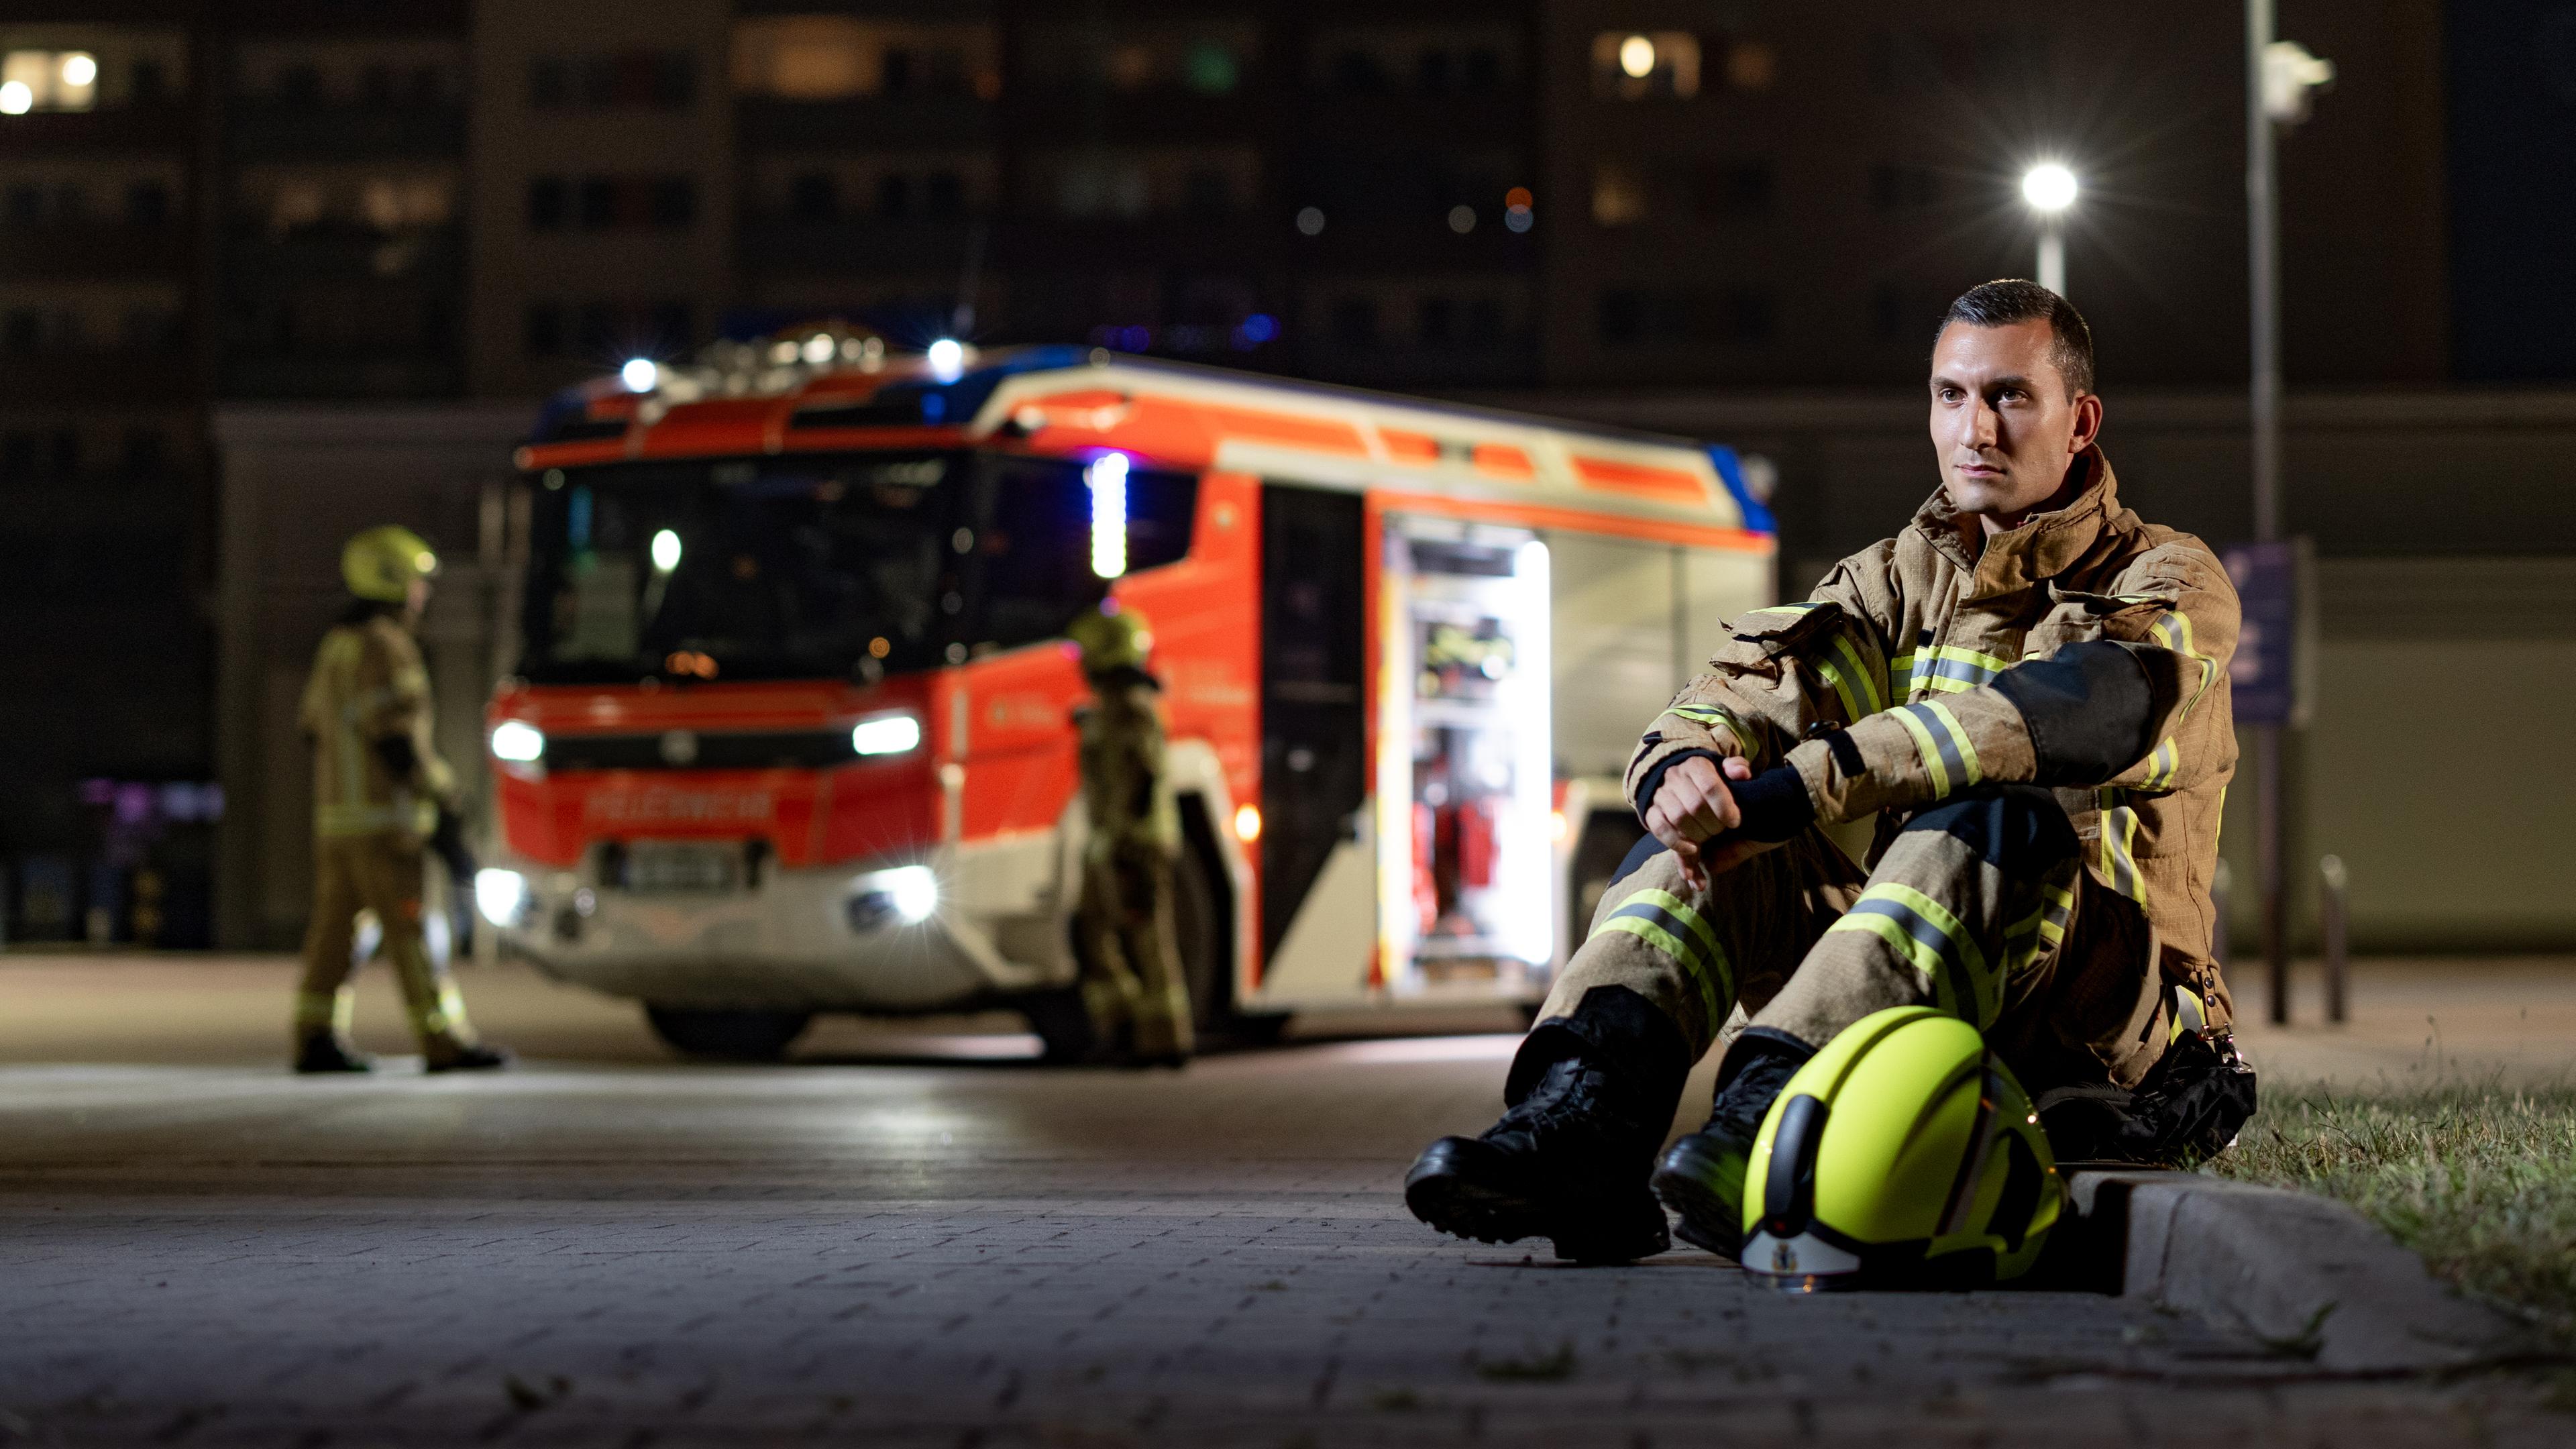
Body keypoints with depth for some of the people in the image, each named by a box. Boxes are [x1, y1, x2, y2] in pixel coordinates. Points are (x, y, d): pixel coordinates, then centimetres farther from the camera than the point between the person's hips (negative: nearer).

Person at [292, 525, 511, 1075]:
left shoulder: (336, 647, 16)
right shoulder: (385, 648, -14)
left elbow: (317, 733, 20)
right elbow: (398, 738, -20)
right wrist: (442, 798, -16)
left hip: (335, 816, 9)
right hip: (384, 817, -9)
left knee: (335, 926, 7)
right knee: (412, 929, -7)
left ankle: (317, 1040, 6)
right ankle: (445, 1044, -5)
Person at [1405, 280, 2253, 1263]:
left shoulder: (2171, 585, -1)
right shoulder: (1898, 580, 16)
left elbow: (2065, 716, -24)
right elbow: (1738, 694, 0)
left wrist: (1787, 793, -32)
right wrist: (1685, 765, -27)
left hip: (2107, 1025, -5)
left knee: (1993, 819, -34)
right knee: (1699, 832, -13)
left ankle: (1765, 1123, -52)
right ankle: (1581, 1123, -37)